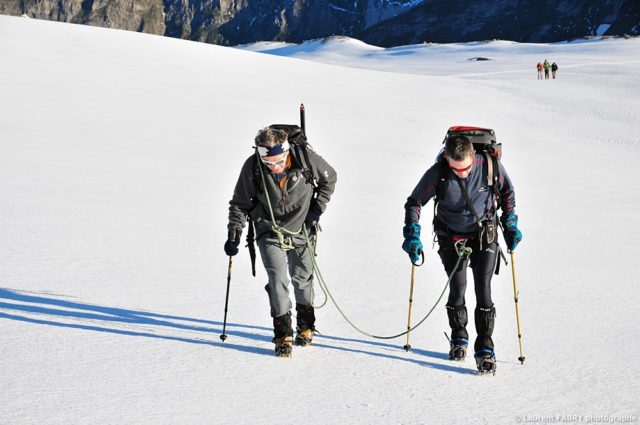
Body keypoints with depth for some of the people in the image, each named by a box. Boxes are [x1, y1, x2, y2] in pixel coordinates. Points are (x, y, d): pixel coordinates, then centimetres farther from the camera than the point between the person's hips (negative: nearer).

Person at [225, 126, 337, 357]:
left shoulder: (306, 158, -22)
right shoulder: (252, 167, -21)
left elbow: (329, 178, -1)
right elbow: (240, 203, -6)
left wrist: (317, 210, -5)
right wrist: (234, 235, -10)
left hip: (301, 229, 1)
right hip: (270, 232, -1)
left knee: (302, 278, 12)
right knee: (278, 281, -12)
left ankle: (306, 324, 33)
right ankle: (283, 334, 1)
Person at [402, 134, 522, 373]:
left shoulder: (489, 165, -22)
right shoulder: (438, 173, -23)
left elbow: (507, 191, 0)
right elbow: (414, 202, -9)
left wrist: (510, 225, -1)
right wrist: (412, 234, -18)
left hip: (484, 234, 0)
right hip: (452, 236, 1)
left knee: (483, 288, -10)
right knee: (457, 288, 1)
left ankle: (485, 348, -3)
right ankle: (458, 338, 25)